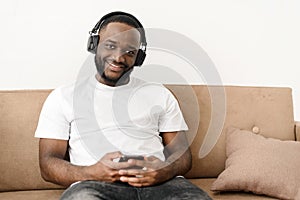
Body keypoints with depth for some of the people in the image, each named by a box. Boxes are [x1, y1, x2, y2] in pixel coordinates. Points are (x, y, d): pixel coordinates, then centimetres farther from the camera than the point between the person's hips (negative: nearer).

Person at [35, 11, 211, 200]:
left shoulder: (159, 94, 21)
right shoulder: (63, 97, 15)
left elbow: (182, 154, 16)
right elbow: (48, 164, 7)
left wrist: (165, 171, -10)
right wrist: (92, 173, -14)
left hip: (158, 182, 2)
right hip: (95, 184, -1)